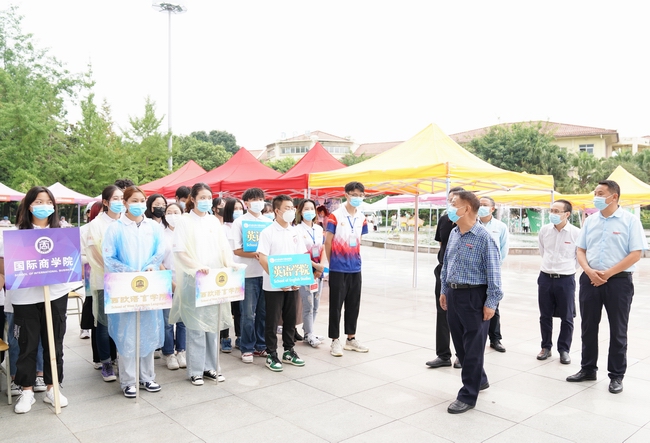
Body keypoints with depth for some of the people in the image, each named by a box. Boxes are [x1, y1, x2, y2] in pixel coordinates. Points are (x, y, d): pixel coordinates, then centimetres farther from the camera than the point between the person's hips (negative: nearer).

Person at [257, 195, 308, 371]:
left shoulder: (295, 232, 8)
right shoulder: (267, 232, -8)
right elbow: (263, 259, -13)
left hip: (293, 284, 5)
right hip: (273, 285, -5)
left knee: (290, 319, 13)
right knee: (273, 320, 4)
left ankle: (289, 351, 27)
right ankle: (271, 355, 16)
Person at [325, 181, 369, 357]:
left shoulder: (361, 218, 7)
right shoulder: (335, 216, -10)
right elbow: (328, 242, -5)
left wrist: (355, 259, 13)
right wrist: (331, 263, 2)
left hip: (355, 268, 5)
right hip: (338, 268, -5)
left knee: (353, 304, 13)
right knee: (336, 305, 3)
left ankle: (351, 339, 26)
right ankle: (335, 341, 13)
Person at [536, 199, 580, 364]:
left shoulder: (576, 233, -12)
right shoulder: (544, 230, -2)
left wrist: (568, 268, 9)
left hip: (566, 279, -3)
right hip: (545, 277, 3)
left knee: (566, 318, 7)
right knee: (545, 316, 12)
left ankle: (564, 350, 21)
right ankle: (546, 347, 26)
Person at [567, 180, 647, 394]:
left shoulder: (630, 221, -6)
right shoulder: (590, 220, 8)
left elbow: (636, 254, -11)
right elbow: (580, 250, 9)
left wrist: (608, 273, -16)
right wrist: (589, 271, -9)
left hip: (618, 280, -4)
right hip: (590, 279, 5)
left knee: (618, 331, 6)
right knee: (588, 327, 12)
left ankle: (616, 376, 19)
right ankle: (588, 369, 27)